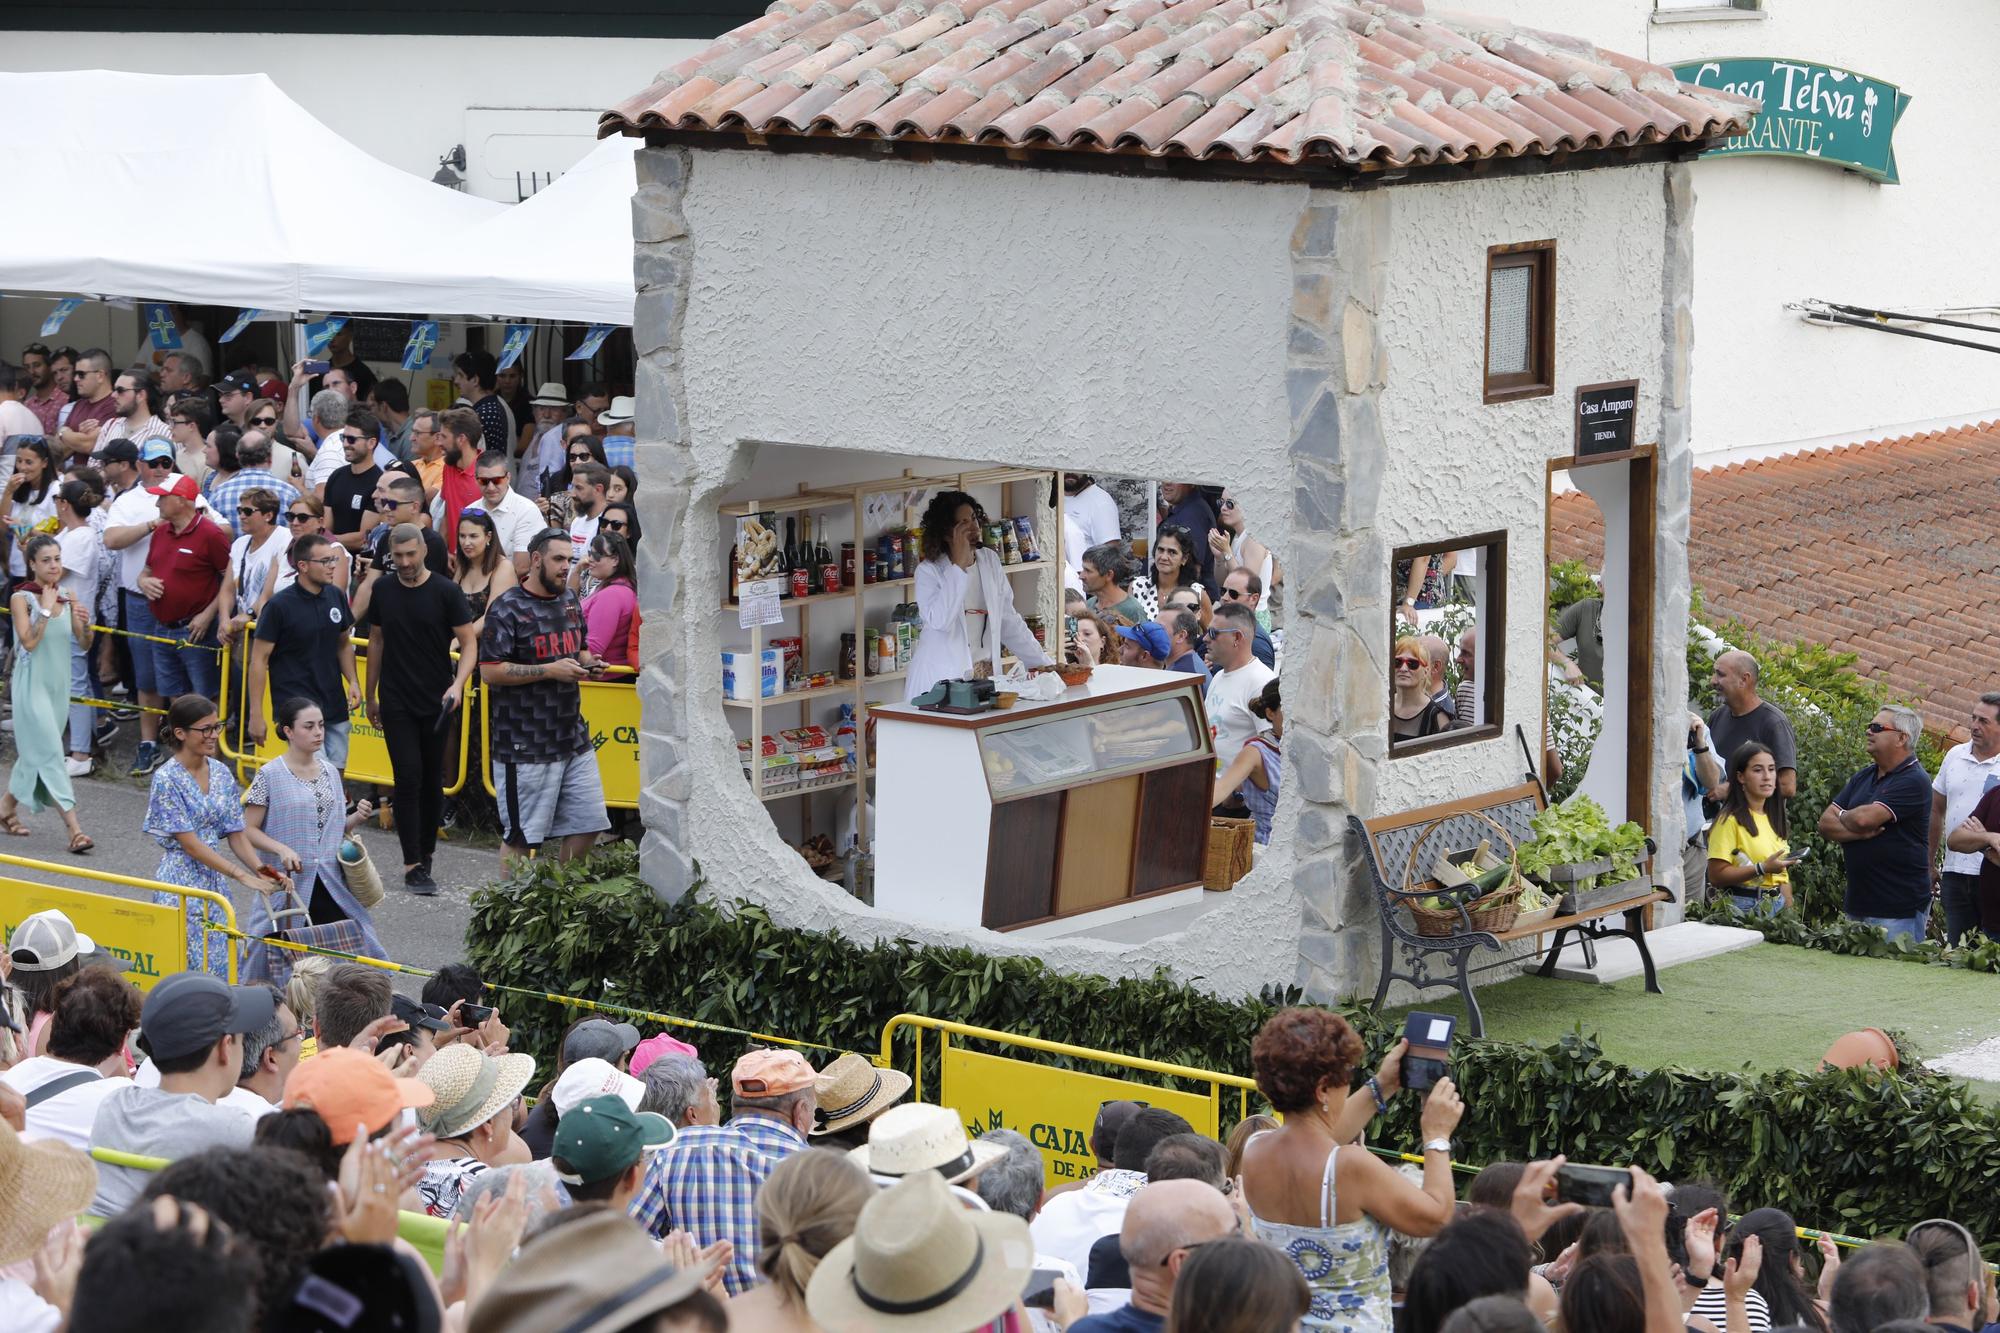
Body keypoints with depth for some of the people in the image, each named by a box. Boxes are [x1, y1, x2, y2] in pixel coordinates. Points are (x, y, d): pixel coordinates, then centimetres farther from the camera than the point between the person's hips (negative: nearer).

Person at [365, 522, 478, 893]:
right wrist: (370, 695, 16)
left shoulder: (445, 591, -5)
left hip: (437, 703, -1)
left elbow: (469, 643, -5)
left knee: (433, 780, 7)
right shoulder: (383, 591, 4)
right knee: (408, 778, -7)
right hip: (396, 702, 1)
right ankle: (413, 864, -8)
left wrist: (457, 684, -21)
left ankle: (425, 851, 22)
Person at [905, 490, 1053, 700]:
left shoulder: (990, 562, 10)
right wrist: (959, 564, -19)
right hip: (941, 680, -4)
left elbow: (1009, 621, 16)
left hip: (986, 675, 4)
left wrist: (1044, 665, 12)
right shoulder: (929, 571, -6)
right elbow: (939, 620, -22)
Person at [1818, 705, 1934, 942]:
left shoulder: (1913, 781, -11)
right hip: (1857, 904, 8)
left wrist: (1842, 816, 1)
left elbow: (1865, 818, -22)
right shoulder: (1863, 778, 15)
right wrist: (1859, 833, -12)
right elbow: (1825, 824, 8)